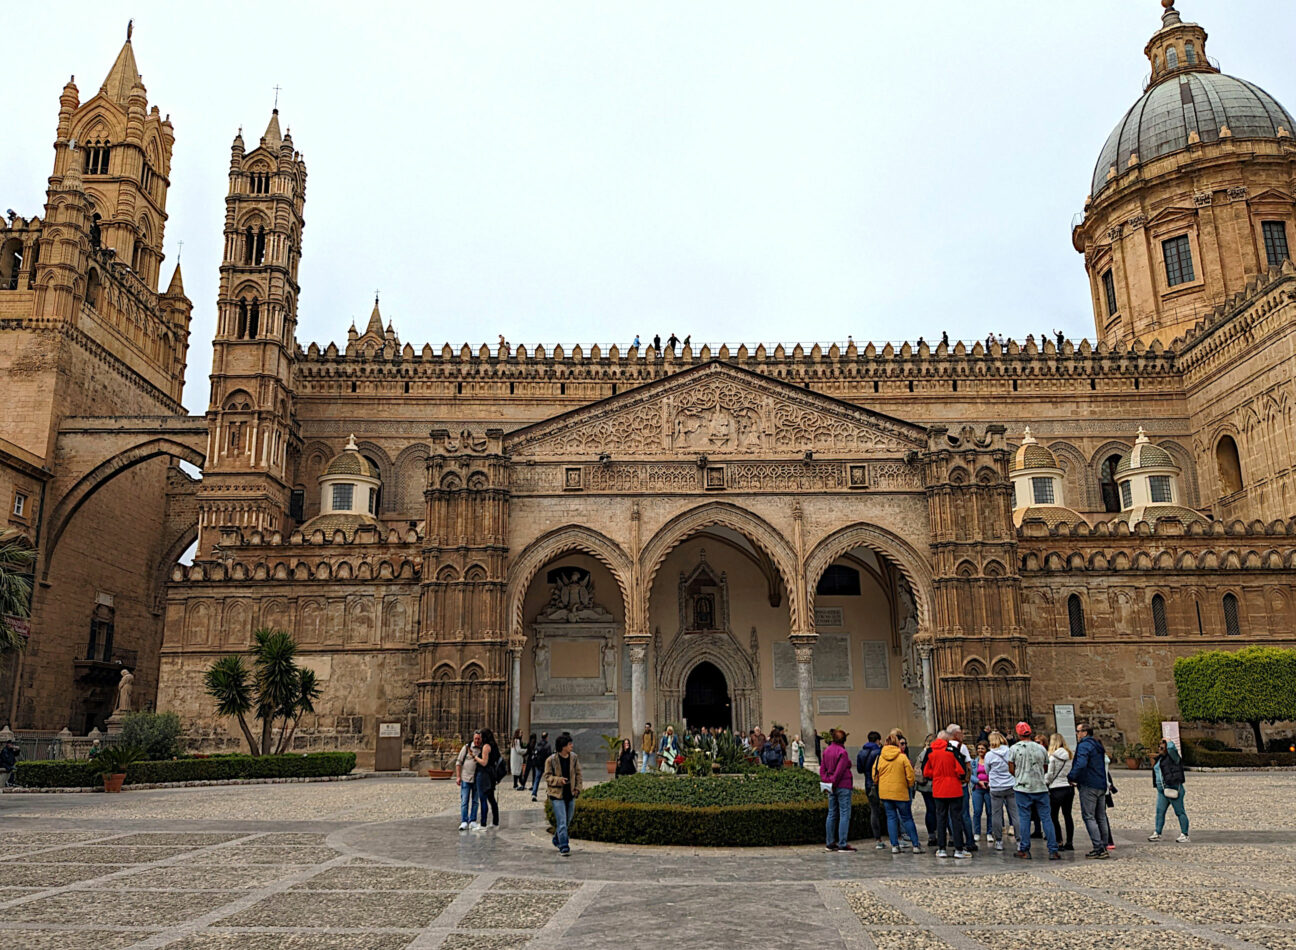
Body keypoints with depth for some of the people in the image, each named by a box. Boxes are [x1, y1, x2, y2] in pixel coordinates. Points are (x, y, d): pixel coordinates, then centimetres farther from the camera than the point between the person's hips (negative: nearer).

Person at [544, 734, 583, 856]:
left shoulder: (573, 757, 2)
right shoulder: (551, 760, -11)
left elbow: (578, 774, 10)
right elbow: (547, 776, -5)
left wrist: (577, 788, 1)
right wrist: (558, 780, -22)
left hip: (570, 795, 5)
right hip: (557, 795, -5)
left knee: (567, 820, 16)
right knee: (562, 822, -10)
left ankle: (557, 840, 37)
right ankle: (564, 847, -6)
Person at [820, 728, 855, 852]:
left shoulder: (826, 751, 9)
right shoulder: (843, 752, -13)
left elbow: (822, 768, 8)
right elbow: (839, 771, -17)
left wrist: (826, 781, 3)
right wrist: (833, 782, -7)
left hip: (832, 787, 7)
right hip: (843, 786, -7)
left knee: (832, 814, 11)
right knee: (844, 814, -3)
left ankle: (830, 843, 14)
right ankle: (842, 844, -5)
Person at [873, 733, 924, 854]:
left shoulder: (879, 757, 0)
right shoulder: (902, 757, -7)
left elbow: (875, 775, 6)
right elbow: (910, 776, -5)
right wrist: (910, 786, 13)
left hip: (884, 793, 2)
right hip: (900, 792, -2)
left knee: (891, 817, 8)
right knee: (907, 818, 7)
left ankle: (894, 846, 4)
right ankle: (915, 845, 6)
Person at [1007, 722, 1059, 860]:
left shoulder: (1015, 748, -4)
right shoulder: (1041, 748, 4)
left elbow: (1011, 770, -1)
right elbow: (1046, 768, 14)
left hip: (1023, 788, -2)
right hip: (1041, 787, 2)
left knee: (1024, 818, 4)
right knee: (1046, 818, 5)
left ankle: (1024, 850, 6)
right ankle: (1053, 851, 2)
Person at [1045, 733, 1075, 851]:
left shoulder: (1052, 756, -11)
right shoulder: (1070, 755, 5)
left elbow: (1049, 775, -8)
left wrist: (1044, 782, 7)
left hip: (1056, 789, -6)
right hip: (1069, 787, 6)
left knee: (1054, 816, 3)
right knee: (1067, 815, 13)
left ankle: (1059, 842, 0)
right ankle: (1069, 842, 15)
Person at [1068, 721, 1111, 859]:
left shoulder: (1084, 745, -13)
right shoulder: (1098, 745, 16)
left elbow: (1081, 764, -28)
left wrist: (1071, 777, -14)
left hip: (1089, 786, -9)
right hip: (1102, 785, 9)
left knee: (1089, 817, -5)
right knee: (1101, 817, 13)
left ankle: (1098, 848, -10)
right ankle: (1104, 847, 16)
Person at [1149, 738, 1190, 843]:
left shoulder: (1172, 757, -6)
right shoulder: (1159, 759, 18)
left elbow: (1171, 748, -28)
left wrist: (1168, 741, -10)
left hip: (1173, 788, -8)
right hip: (1162, 790, 8)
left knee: (1180, 812, -1)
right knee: (1160, 811, 5)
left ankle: (1185, 835, 5)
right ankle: (1157, 834, 9)